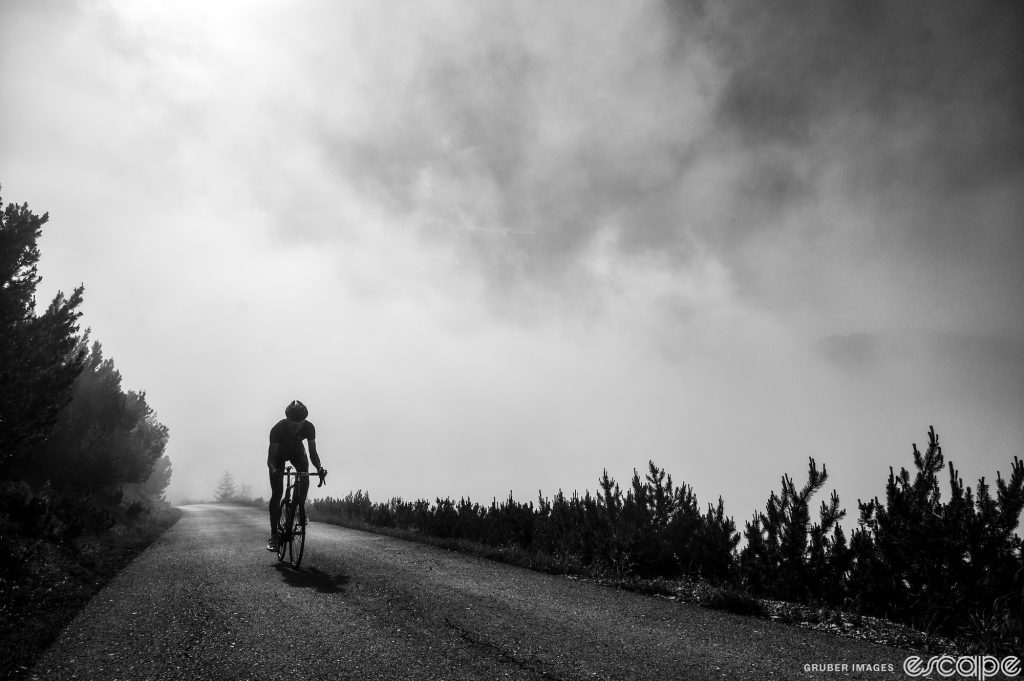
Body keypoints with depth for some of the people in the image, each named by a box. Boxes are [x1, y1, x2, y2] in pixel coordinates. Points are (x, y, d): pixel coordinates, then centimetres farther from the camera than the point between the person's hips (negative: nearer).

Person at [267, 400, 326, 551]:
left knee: (305, 480, -27)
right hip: (279, 453, -2)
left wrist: (319, 467, -40)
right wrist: (274, 469, -51)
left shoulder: (308, 428, -30)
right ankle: (273, 535, -7)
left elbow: (313, 451, -23)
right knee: (276, 493, -11)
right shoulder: (278, 429, -35)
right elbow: (271, 456, -30)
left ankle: (299, 509, -2)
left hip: (297, 452, 2)